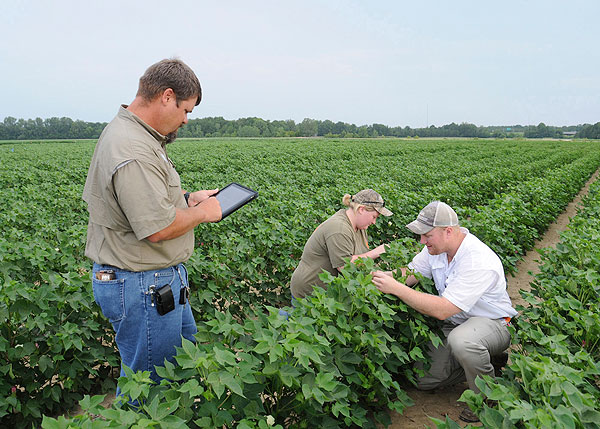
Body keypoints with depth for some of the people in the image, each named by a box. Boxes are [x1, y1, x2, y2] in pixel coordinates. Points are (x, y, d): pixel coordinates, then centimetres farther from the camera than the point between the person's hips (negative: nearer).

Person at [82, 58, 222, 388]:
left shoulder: (129, 133, 9)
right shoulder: (132, 151, -28)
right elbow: (159, 229, -30)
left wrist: (187, 199, 9)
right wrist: (202, 212, -12)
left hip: (160, 279, 11)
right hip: (142, 288, -11)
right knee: (148, 385, 9)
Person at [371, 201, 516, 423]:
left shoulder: (479, 262, -32)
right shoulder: (437, 245, -9)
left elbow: (442, 310, -37)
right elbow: (411, 272, 2)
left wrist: (395, 288, -36)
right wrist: (388, 276, -20)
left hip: (493, 323, -6)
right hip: (455, 323, 7)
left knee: (461, 339, -40)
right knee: (423, 379, -5)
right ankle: (474, 363, 18)